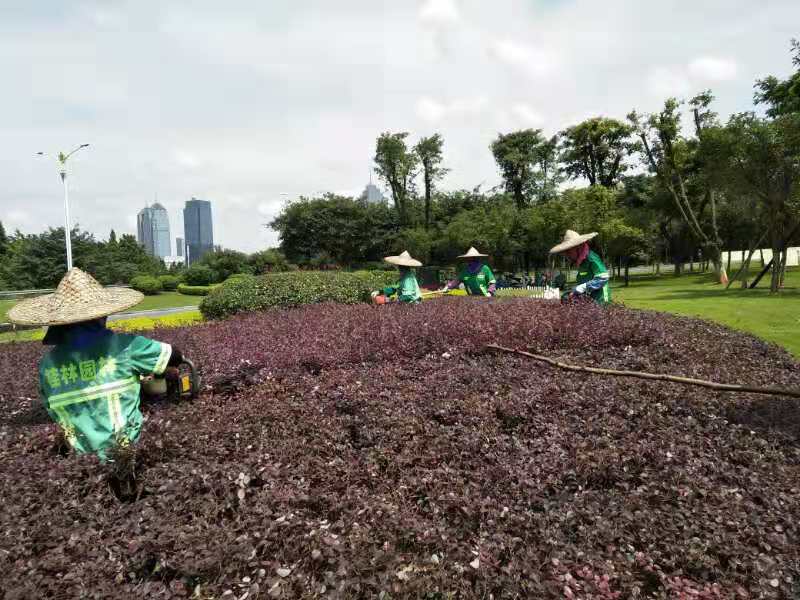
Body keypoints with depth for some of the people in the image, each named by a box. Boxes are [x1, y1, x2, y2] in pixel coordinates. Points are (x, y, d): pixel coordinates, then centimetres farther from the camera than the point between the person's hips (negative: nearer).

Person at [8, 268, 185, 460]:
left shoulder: (47, 364, 0)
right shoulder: (121, 345, -13)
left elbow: (55, 413, 12)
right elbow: (175, 356, -1)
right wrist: (168, 369, 22)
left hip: (84, 459, 5)